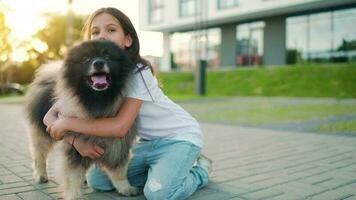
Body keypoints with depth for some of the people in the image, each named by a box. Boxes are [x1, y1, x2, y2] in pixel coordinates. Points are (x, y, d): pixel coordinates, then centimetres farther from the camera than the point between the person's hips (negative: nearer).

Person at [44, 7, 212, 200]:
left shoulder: (137, 72, -25)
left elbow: (120, 127, -35)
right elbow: (50, 117, -8)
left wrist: (68, 123, -27)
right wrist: (77, 141, -26)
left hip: (180, 135, -6)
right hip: (148, 142, 7)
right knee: (96, 180, 0)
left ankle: (200, 170, 3)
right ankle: (160, 172, 13)